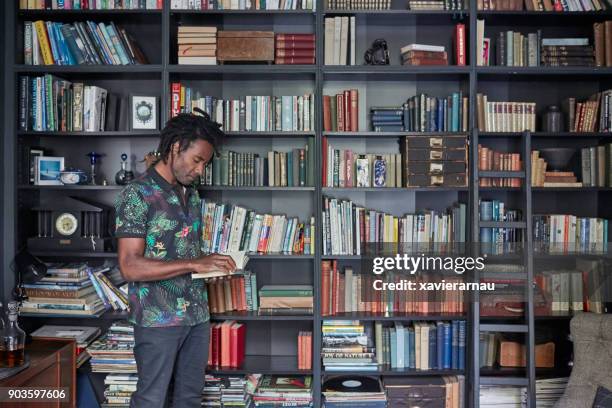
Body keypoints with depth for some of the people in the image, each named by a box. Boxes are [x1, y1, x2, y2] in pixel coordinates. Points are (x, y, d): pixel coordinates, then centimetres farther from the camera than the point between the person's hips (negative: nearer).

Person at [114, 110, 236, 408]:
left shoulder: (191, 193, 10)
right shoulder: (137, 194, -13)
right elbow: (130, 267, -20)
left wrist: (213, 265, 0)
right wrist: (194, 264, -23)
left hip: (197, 313, 7)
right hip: (159, 318, -7)